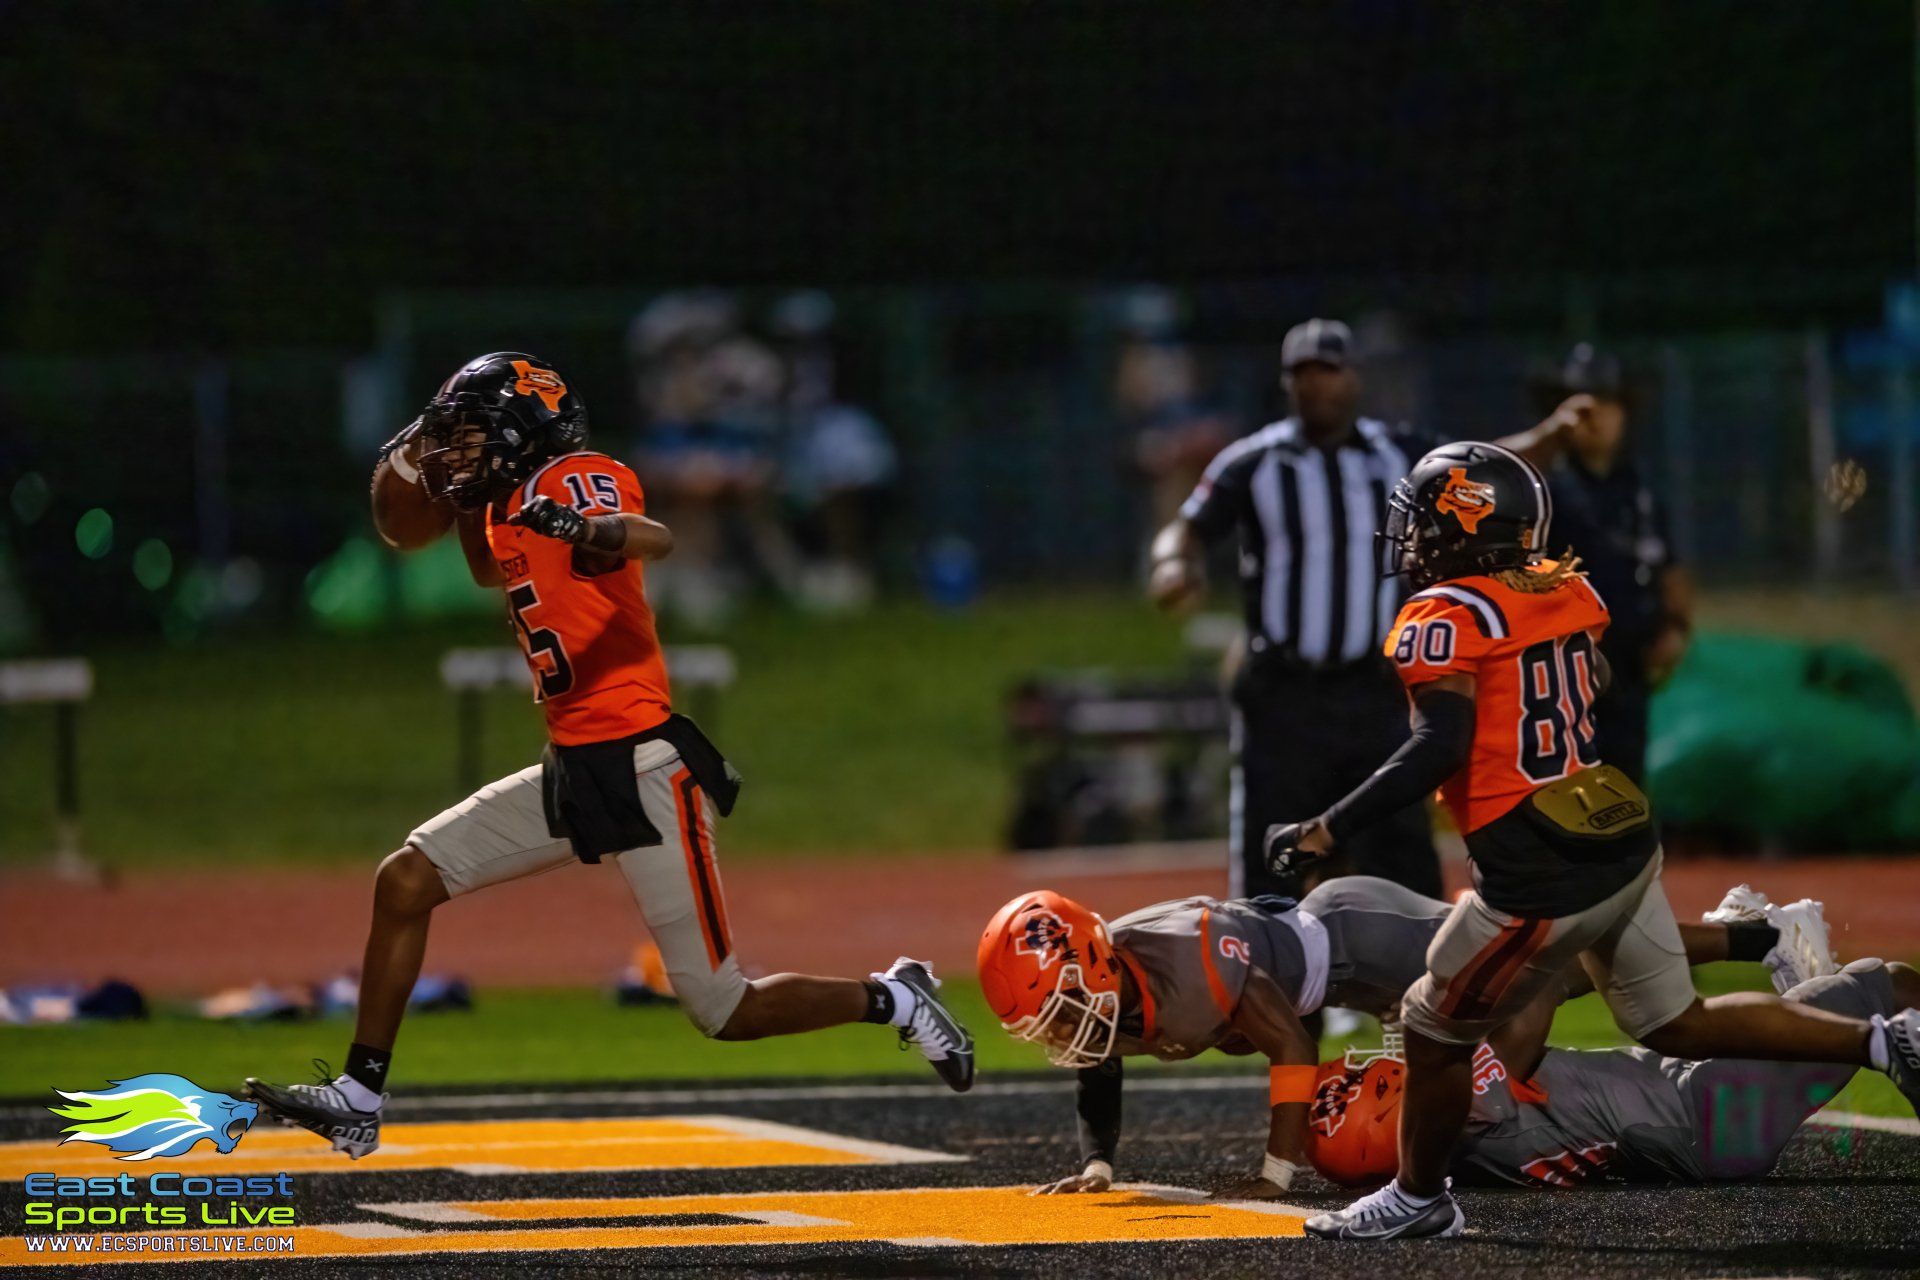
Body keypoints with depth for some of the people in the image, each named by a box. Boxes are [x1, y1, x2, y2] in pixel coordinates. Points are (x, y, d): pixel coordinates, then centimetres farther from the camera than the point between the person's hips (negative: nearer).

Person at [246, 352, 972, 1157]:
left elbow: (655, 541, -36)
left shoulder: (581, 480, -13)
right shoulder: (511, 509, 12)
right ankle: (359, 1099, 7)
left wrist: (588, 528, -55)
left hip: (644, 769, -9)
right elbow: (493, 576, 37)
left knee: (725, 1013, -6)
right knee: (406, 880, 3)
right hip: (573, 773, 9)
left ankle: (893, 1000, 17)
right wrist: (461, 498, 22)